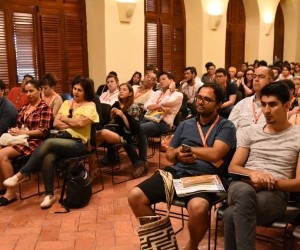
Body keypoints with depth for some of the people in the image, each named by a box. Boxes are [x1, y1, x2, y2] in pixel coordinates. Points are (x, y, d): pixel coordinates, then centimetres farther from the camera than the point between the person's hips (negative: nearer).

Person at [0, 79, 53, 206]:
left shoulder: (44, 108, -6)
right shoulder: (25, 107, 17)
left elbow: (43, 131, -13)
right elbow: (19, 124, 19)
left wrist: (22, 132, -18)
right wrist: (14, 130, -5)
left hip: (34, 141, -7)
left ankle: (10, 192, -17)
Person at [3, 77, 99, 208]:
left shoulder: (90, 106, 3)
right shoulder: (66, 103, 19)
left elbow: (81, 123, -16)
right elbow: (55, 123, 8)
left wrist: (64, 119, -1)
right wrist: (73, 124, -6)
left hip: (78, 143, -5)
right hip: (63, 140, 5)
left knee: (48, 143, -31)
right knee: (48, 158, -29)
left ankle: (21, 174, -21)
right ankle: (49, 194, -16)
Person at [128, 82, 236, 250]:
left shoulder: (226, 126, 3)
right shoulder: (185, 125, 20)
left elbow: (214, 154, -12)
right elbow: (169, 153, 22)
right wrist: (177, 155, -3)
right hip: (176, 172, 5)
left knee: (198, 207, -38)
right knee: (135, 196, -13)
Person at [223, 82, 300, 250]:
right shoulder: (251, 131, 16)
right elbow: (233, 167, 10)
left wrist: (270, 183, -15)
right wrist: (252, 173, -12)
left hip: (275, 194, -3)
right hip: (242, 188, 3)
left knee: (231, 215, -35)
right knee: (245, 191, -38)